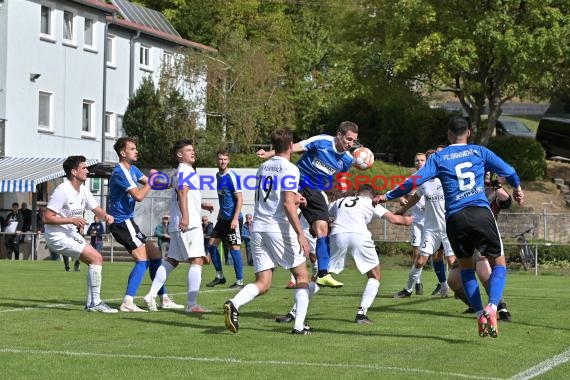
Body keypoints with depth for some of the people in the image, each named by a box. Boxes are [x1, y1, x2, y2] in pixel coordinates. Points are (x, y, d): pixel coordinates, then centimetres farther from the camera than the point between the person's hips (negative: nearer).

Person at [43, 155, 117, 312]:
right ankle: (95, 303, -12)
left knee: (97, 259, 6)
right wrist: (72, 220, -26)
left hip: (72, 234, 9)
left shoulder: (83, 190, 7)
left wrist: (106, 215, -10)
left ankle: (91, 303, 10)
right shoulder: (62, 191, -20)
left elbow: (97, 209, 13)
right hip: (57, 236, -9)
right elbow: (47, 218, -22)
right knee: (96, 258, -16)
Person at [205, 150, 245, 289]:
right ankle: (219, 276, 20)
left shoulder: (232, 176, -15)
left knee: (234, 248, -6)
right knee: (211, 245, 8)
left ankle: (240, 281, 1)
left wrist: (235, 219, -21)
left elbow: (240, 199, -16)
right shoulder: (218, 176, 10)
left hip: (233, 219, -9)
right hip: (223, 219, 9)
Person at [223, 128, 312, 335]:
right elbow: (288, 204, -15)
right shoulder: (290, 169, -6)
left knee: (263, 283, 4)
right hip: (279, 228, -6)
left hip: (258, 228, 6)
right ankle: (299, 325, 4)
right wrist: (300, 234, -16)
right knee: (302, 275, 10)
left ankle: (234, 304, -23)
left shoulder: (263, 167, 16)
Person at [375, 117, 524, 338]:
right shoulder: (479, 152, 11)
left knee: (466, 266, 19)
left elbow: (414, 181, 2)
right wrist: (517, 189, 36)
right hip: (481, 213, -1)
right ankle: (492, 307, -17)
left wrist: (387, 196, 13)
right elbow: (509, 172, 14)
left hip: (455, 218, 1)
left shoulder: (439, 157, 9)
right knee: (498, 263, 8)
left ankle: (480, 314, 7)